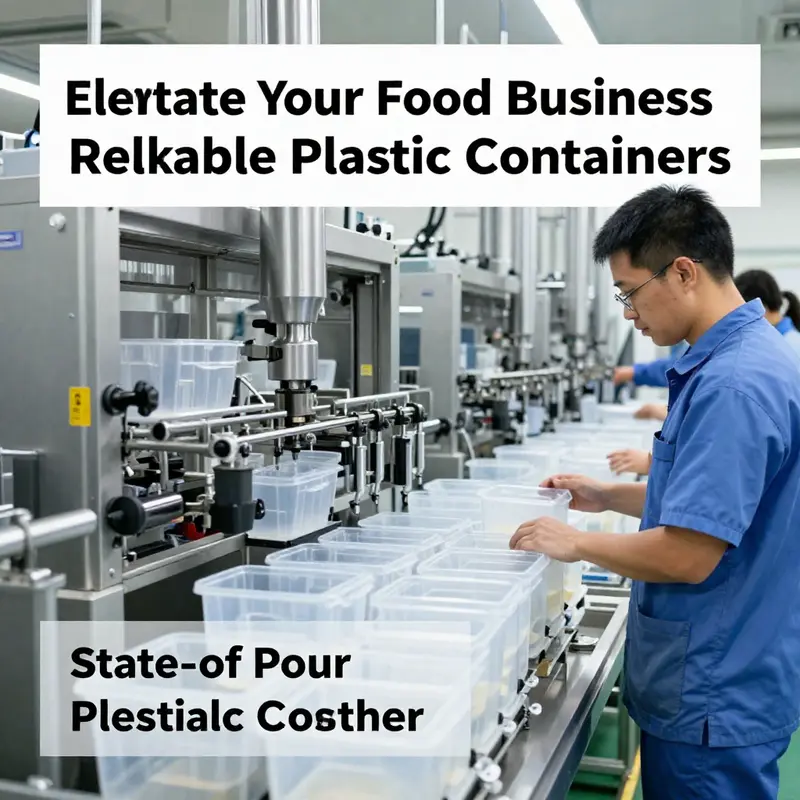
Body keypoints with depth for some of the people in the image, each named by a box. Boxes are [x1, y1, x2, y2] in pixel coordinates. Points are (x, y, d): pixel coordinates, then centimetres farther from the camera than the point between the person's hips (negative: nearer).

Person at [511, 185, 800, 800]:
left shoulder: (733, 385, -26)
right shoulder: (749, 356, 7)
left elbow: (687, 555, -28)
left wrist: (577, 543, -13)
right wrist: (610, 497, 11)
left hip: (715, 698, -9)